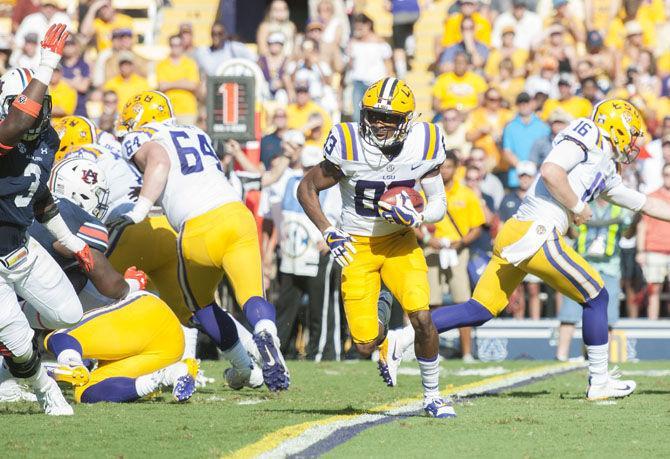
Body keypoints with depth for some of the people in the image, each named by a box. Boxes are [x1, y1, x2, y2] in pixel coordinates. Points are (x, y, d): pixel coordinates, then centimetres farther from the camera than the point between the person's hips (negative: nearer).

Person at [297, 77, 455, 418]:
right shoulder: (349, 148, -20)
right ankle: (380, 318, 35)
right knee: (365, 346, -5)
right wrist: (328, 232, -16)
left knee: (422, 317, -20)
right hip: (357, 246, -1)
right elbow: (307, 188, -6)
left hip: (400, 241, 1)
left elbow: (439, 204, -2)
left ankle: (432, 396, 3)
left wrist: (415, 217, -23)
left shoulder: (422, 146, -13)